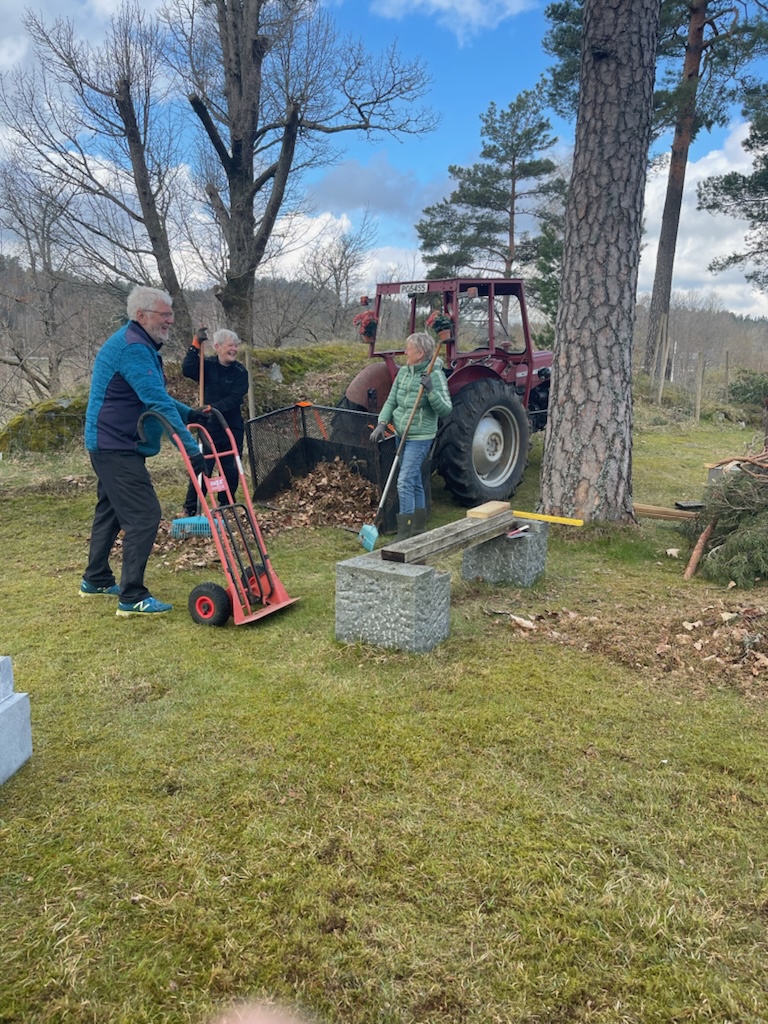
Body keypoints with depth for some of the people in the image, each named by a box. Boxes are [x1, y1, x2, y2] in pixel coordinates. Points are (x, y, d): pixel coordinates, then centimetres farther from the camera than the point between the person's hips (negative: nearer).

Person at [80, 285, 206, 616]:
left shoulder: (139, 344, 14)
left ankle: (95, 580, 33)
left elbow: (156, 397, 20)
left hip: (111, 445, 11)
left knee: (110, 510, 19)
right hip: (117, 447, -11)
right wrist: (191, 449, -31)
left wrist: (188, 413, 5)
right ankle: (132, 597, -8)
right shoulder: (133, 348, -20)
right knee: (144, 515, -12)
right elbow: (158, 403, -29)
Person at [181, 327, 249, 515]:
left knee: (231, 470, 6)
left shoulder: (240, 372, -3)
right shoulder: (207, 365, -1)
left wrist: (213, 408, -28)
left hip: (233, 427, 1)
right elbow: (187, 370, -19)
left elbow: (234, 399, -14)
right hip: (209, 426, -1)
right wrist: (195, 346, -25)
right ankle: (190, 508, 7)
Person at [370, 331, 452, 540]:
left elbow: (445, 409, -19)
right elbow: (391, 402, 10)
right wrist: (382, 423, -4)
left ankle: (404, 535, -6)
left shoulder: (435, 375, -14)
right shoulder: (403, 372, 5)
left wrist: (430, 391, -33)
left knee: (405, 482, -13)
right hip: (402, 435, 7)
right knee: (414, 482, 16)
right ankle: (418, 529, 29)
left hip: (420, 437, -7)